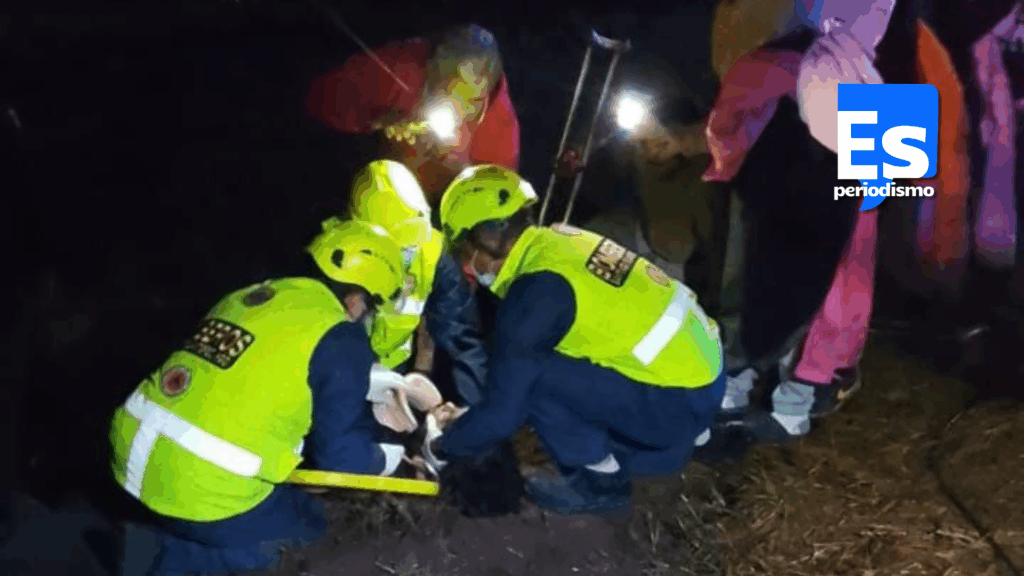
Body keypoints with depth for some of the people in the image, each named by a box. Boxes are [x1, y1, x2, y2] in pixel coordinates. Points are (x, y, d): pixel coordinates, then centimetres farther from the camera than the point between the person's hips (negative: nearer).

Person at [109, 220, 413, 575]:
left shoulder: (252, 296, 14)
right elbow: (341, 454, -5)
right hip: (202, 493, -8)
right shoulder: (341, 339, -8)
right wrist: (382, 460, 17)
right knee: (304, 528, 20)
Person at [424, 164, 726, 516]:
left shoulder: (535, 292, -19)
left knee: (527, 373, -14)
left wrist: (441, 448, 5)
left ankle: (599, 480, 4)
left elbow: (502, 414, -14)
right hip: (701, 366, 9)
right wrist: (469, 416, 29)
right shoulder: (558, 243, 6)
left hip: (677, 402, -9)